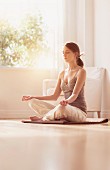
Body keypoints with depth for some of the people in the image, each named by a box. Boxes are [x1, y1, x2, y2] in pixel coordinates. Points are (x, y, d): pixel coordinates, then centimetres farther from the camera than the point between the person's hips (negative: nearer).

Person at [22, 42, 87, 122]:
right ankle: (60, 117, -22)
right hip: (66, 109, 7)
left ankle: (42, 117, -13)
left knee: (61, 107, -42)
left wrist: (67, 101, -42)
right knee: (33, 102, -6)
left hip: (79, 112, -7)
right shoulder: (62, 74, 15)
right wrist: (33, 97, 12)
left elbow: (75, 94, -19)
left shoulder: (81, 71, -6)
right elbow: (55, 96, 16)